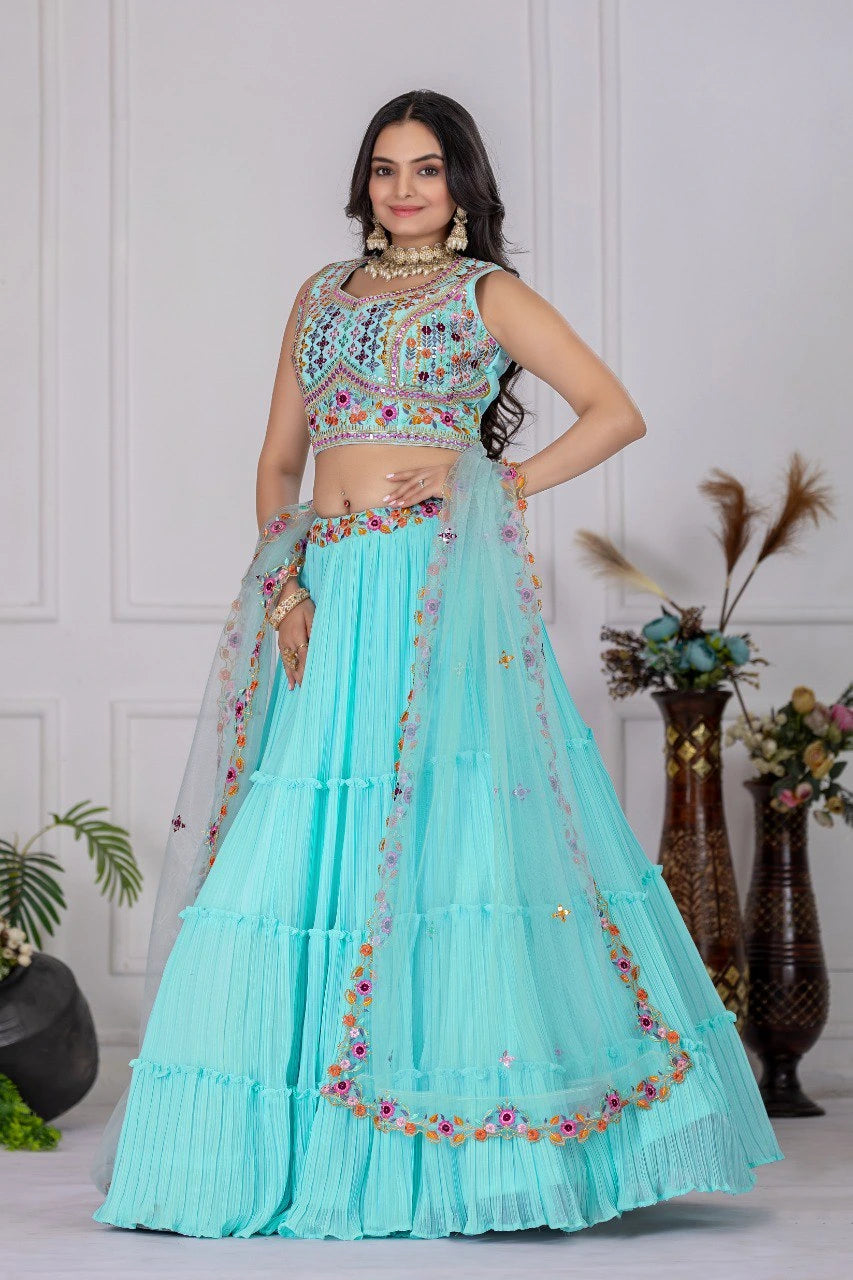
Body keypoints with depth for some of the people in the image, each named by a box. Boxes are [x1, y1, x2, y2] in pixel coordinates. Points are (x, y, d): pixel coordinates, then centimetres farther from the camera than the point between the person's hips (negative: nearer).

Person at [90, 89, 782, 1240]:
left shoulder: (487, 294, 6)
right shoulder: (323, 295, 19)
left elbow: (617, 412, 2)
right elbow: (278, 459, 17)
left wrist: (505, 483, -7)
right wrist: (285, 584, 2)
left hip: (443, 583, -4)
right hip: (328, 595, 5)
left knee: (449, 826, -10)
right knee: (304, 836, -1)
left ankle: (466, 1138, -6)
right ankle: (302, 1139, 5)